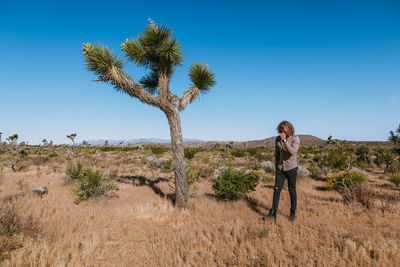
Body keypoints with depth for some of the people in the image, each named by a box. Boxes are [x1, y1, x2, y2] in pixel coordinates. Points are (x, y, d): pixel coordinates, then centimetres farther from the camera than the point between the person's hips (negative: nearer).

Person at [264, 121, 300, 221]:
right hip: (280, 168, 4)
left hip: (291, 168, -3)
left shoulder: (295, 138, -10)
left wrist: (284, 140, -29)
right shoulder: (278, 139, 1)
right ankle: (273, 213, 5)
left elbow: (293, 151, -26)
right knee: (276, 190, 0)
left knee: (292, 191, 7)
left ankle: (293, 213, 23)